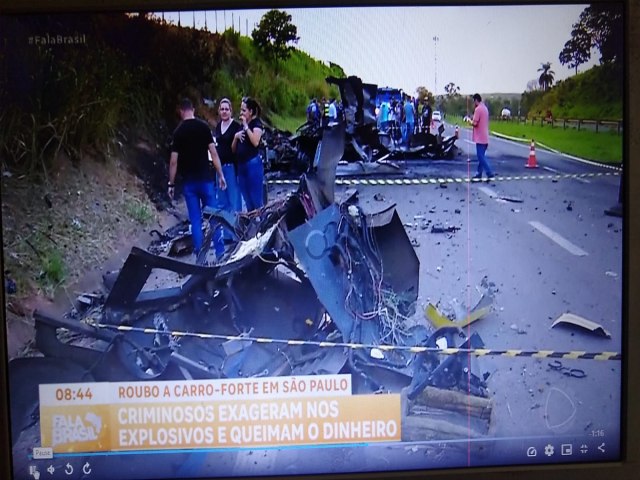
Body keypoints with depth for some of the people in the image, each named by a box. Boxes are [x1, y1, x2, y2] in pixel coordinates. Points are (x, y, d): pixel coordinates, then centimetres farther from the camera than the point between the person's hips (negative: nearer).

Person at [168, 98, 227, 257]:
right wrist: (221, 175, -1)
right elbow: (213, 153, -7)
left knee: (195, 220, 6)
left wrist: (171, 184, 4)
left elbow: (174, 161, -3)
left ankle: (200, 256, 8)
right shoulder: (203, 126, -3)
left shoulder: (178, 131, -2)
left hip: (189, 181, 1)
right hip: (205, 179, 0)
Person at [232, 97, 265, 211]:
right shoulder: (241, 126, 18)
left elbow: (255, 142, -22)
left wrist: (246, 126, -15)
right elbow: (233, 149, 18)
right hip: (241, 165, 8)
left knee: (256, 200, -8)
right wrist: (236, 136, 0)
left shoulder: (257, 123, -2)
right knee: (247, 201, 11)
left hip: (253, 164, -7)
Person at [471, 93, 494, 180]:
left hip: (480, 138, -9)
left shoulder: (478, 109, -15)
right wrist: (473, 120, 17)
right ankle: (479, 173, 17)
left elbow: (475, 123, -18)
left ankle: (490, 173, -13)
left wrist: (470, 121, 0)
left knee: (481, 157, -8)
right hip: (485, 137, 9)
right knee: (481, 156, 13)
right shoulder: (485, 108, 15)